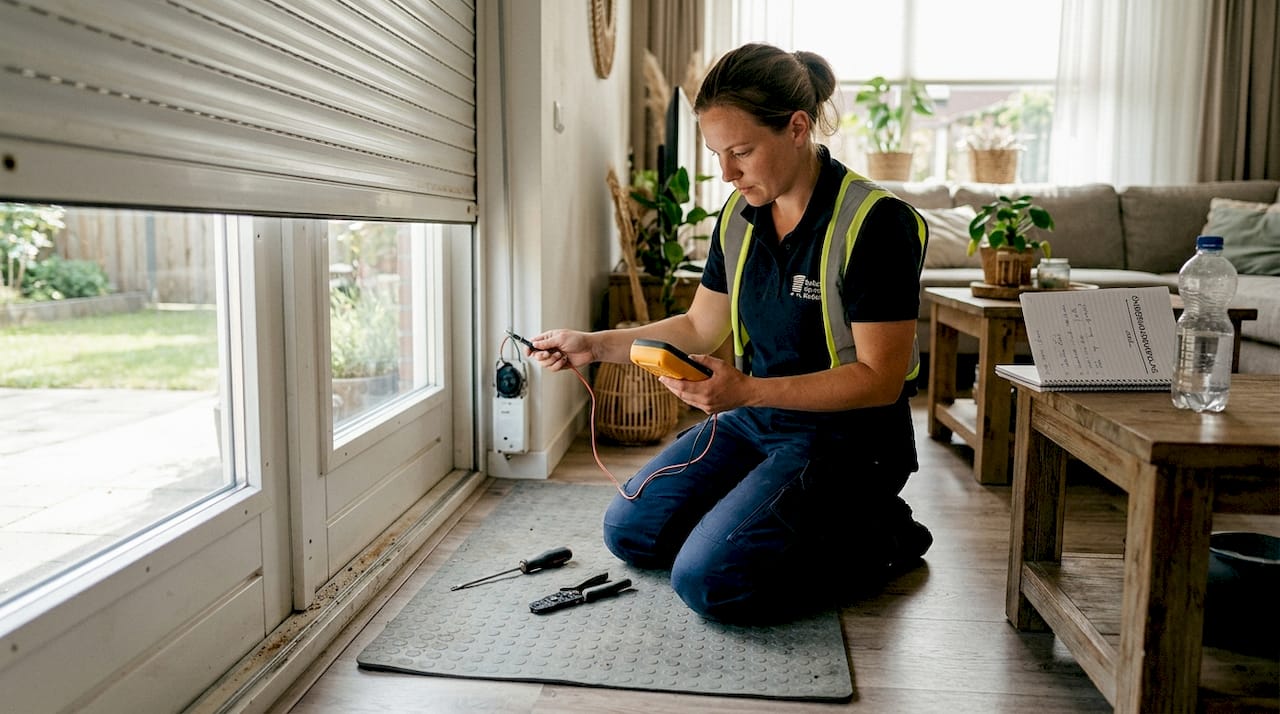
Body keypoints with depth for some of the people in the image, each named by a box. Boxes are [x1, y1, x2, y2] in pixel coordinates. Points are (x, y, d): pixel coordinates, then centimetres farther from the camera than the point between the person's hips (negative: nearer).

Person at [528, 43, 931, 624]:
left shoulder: (875, 223, -20)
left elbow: (880, 379, -20)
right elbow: (699, 326, 13)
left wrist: (749, 391, -29)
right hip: (755, 420, 8)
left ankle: (879, 538, 2)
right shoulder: (739, 219, 3)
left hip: (845, 435, -8)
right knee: (629, 530, 6)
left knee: (709, 579, -20)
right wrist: (594, 345, 3)